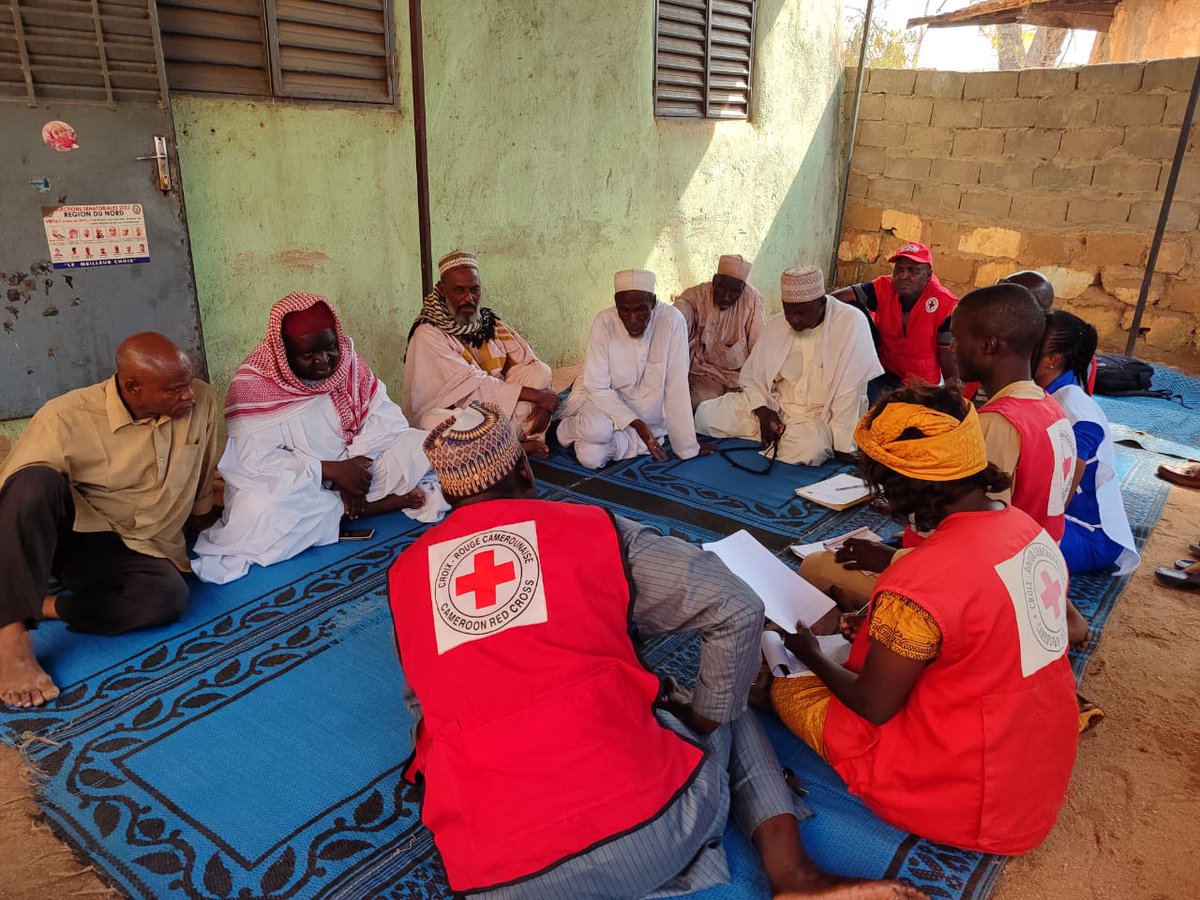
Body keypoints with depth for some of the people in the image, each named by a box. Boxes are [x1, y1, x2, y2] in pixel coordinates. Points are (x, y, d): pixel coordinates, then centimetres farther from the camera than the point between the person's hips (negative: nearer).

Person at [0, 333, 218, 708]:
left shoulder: (201, 401, -8)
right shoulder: (66, 418, -18)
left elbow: (201, 480, 10)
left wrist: (198, 519, 24)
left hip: (131, 550, 2)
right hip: (58, 534, -2)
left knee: (169, 598, -32)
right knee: (37, 481, -36)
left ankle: (41, 607, -16)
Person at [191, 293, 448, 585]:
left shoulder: (349, 362, -3)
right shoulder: (253, 384, -16)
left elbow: (385, 418, -7)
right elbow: (255, 459, -22)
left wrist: (356, 464, -23)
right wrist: (330, 470, -27)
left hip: (353, 469, 3)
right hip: (292, 486, -3)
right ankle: (388, 501, -25)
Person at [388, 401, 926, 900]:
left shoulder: (402, 578, 11)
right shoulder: (593, 530, 2)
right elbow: (737, 610, -2)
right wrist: (707, 719, 13)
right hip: (647, 828, 0)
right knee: (724, 705, 29)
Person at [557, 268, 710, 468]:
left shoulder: (672, 320, -22)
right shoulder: (604, 322, -19)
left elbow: (676, 386, -21)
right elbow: (598, 388, -16)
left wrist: (687, 446, -19)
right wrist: (637, 424, -27)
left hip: (648, 411, 0)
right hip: (605, 399, 0)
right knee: (596, 431, -33)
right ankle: (569, 426, 0)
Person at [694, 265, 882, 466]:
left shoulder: (852, 321, -14)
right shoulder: (775, 324, 4)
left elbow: (852, 389, -18)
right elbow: (751, 376, 10)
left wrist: (841, 444, -21)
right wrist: (762, 410, -9)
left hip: (819, 417, -4)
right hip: (774, 409, 4)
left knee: (810, 448, -39)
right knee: (706, 414, -11)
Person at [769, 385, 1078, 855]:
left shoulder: (917, 587, -30)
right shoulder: (1030, 528, -6)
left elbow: (874, 706, -15)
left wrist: (812, 656, 2)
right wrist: (885, 626, 13)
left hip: (971, 808, -7)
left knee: (788, 688, 5)